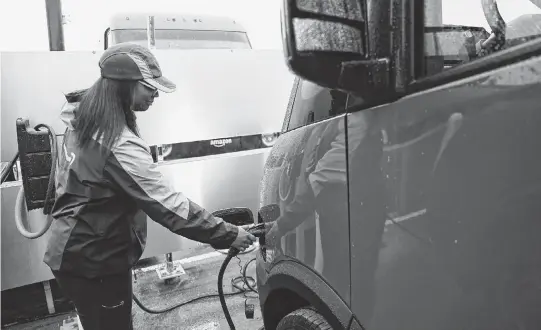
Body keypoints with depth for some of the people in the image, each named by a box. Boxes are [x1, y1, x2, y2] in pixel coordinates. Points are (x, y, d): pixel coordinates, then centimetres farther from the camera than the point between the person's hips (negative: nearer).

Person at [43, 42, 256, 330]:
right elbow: (169, 206, -32)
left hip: (73, 251, 9)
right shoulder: (119, 145, -31)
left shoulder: (84, 118, 0)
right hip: (93, 262, -9)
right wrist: (228, 235, -25)